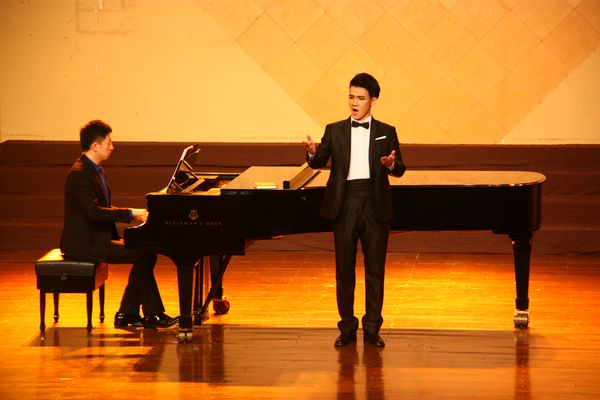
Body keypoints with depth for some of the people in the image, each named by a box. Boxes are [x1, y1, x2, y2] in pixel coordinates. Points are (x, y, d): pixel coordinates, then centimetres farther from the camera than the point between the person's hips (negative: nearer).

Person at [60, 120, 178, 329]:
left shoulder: (95, 170, 15)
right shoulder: (80, 174, -19)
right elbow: (94, 212, -27)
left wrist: (135, 213, 3)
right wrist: (131, 213, -23)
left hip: (96, 238, 10)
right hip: (84, 244, -10)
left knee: (147, 251, 2)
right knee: (142, 254, -16)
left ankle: (126, 314, 4)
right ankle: (153, 314, -6)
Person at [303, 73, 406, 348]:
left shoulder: (386, 132, 6)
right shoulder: (335, 131, 7)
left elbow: (400, 169, -1)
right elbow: (320, 162, -2)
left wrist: (391, 164, -24)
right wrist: (312, 153, -24)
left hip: (375, 204, 0)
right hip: (344, 205, 0)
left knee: (375, 270, 4)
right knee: (344, 270, 5)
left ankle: (372, 329, 11)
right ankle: (347, 328, 14)